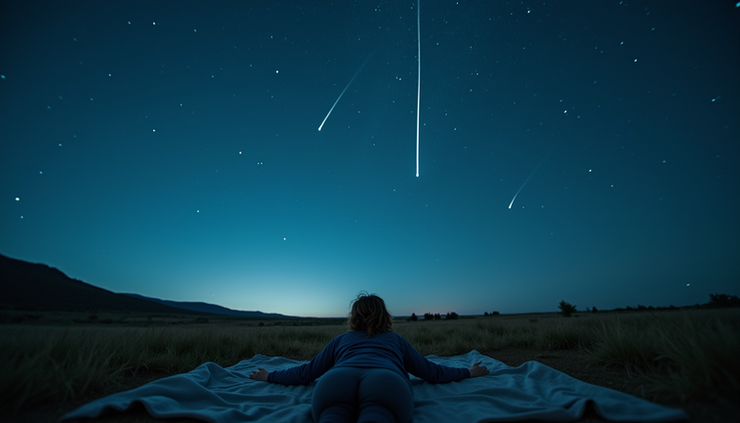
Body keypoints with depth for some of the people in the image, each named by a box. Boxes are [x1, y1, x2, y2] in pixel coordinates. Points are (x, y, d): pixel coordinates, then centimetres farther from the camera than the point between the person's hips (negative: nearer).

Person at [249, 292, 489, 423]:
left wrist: (270, 376, 60)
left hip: (336, 378, 2)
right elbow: (431, 372, 45)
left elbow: (305, 372, 43)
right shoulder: (396, 339, 40)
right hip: (387, 379, -1)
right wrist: (468, 372, 61)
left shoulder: (341, 339, 39)